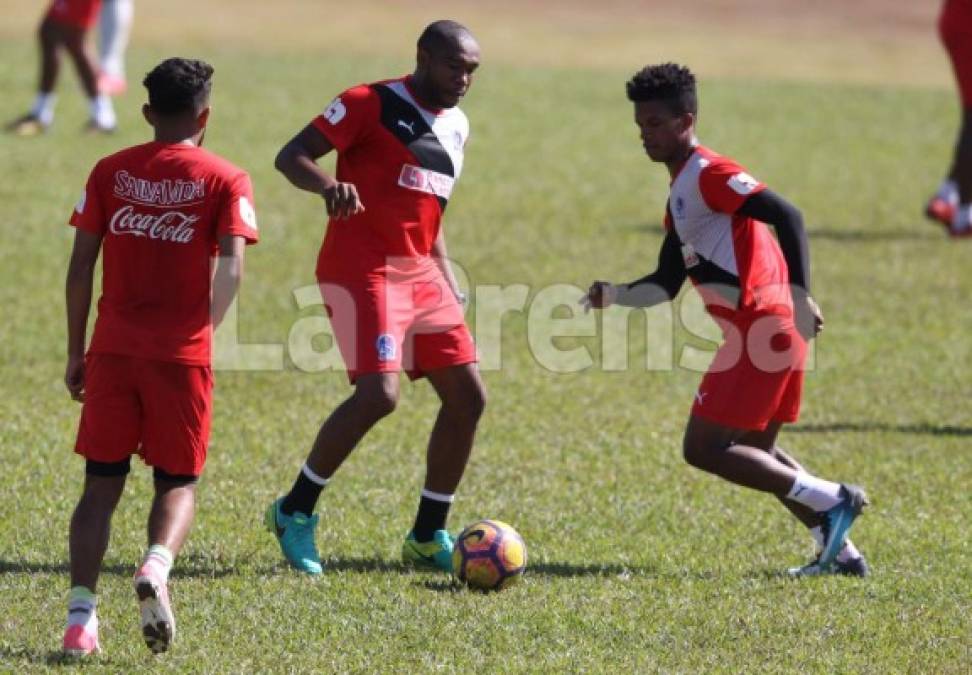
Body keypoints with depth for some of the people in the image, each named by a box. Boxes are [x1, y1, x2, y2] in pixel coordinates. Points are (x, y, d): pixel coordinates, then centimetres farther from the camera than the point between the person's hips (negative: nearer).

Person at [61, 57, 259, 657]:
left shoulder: (110, 172, 7)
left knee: (102, 482, 8)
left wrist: (76, 352, 10)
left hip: (113, 348, 2)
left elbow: (81, 265, 5)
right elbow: (231, 269, -11)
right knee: (179, 481, 11)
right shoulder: (225, 180, 0)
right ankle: (157, 566, -20)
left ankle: (81, 612, -7)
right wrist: (206, 330, 3)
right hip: (182, 353, -2)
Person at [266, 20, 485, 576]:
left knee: (468, 396, 3)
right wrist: (329, 187, -32)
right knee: (379, 395, -22)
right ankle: (295, 512, -4)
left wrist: (447, 280, 19)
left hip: (420, 274, 8)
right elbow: (291, 155, -12)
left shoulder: (457, 127, 16)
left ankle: (429, 538, 15)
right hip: (362, 272, -8)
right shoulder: (370, 104, -8)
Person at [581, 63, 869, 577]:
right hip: (766, 329, 10)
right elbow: (665, 284, 22)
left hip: (764, 326, -10)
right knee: (752, 451, 19)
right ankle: (839, 549, 17)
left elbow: (786, 216, -20)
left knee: (704, 448, -7)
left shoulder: (709, 174, -9)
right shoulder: (679, 197, 22)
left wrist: (800, 296, -28)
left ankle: (829, 501, -8)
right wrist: (613, 295, 5)